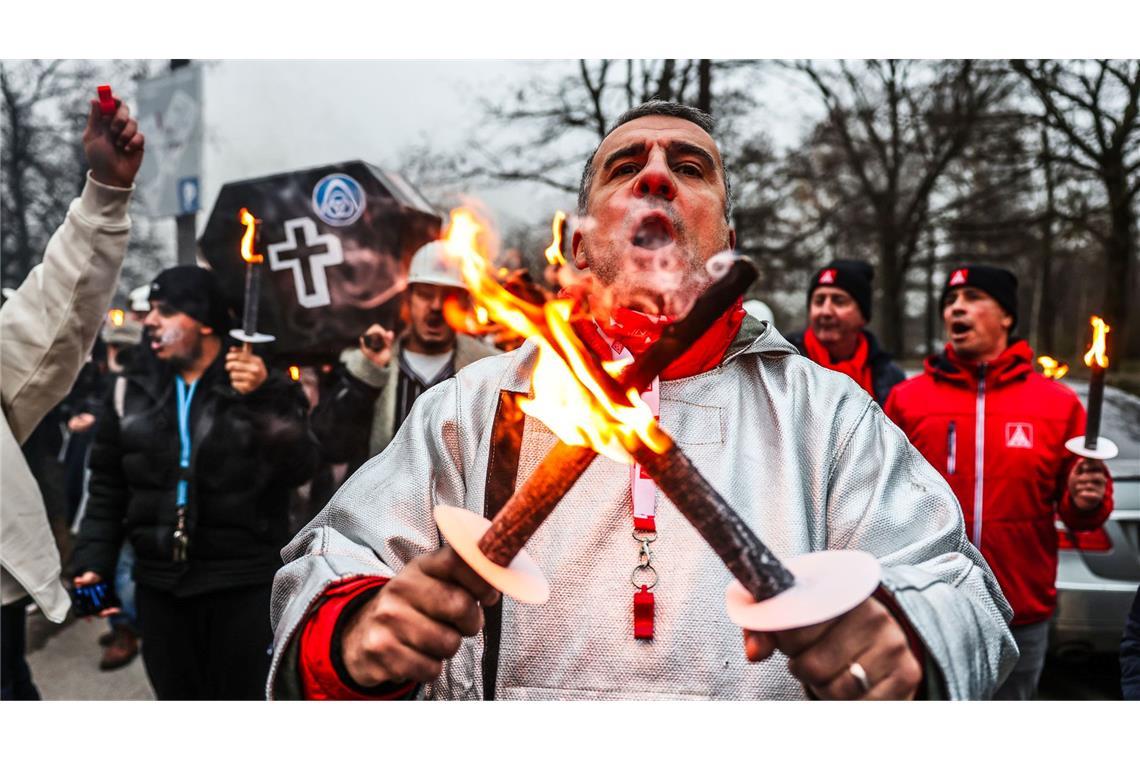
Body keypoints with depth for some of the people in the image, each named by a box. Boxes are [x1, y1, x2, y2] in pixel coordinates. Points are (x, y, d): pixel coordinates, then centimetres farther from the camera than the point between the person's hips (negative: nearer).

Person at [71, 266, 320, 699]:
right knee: (175, 695, 15)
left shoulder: (264, 387, -4)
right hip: (159, 583, 4)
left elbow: (300, 468, -15)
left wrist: (261, 400, -26)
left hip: (244, 583, -3)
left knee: (241, 694, 7)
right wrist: (93, 562, 3)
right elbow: (108, 486, 10)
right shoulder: (131, 390, 5)